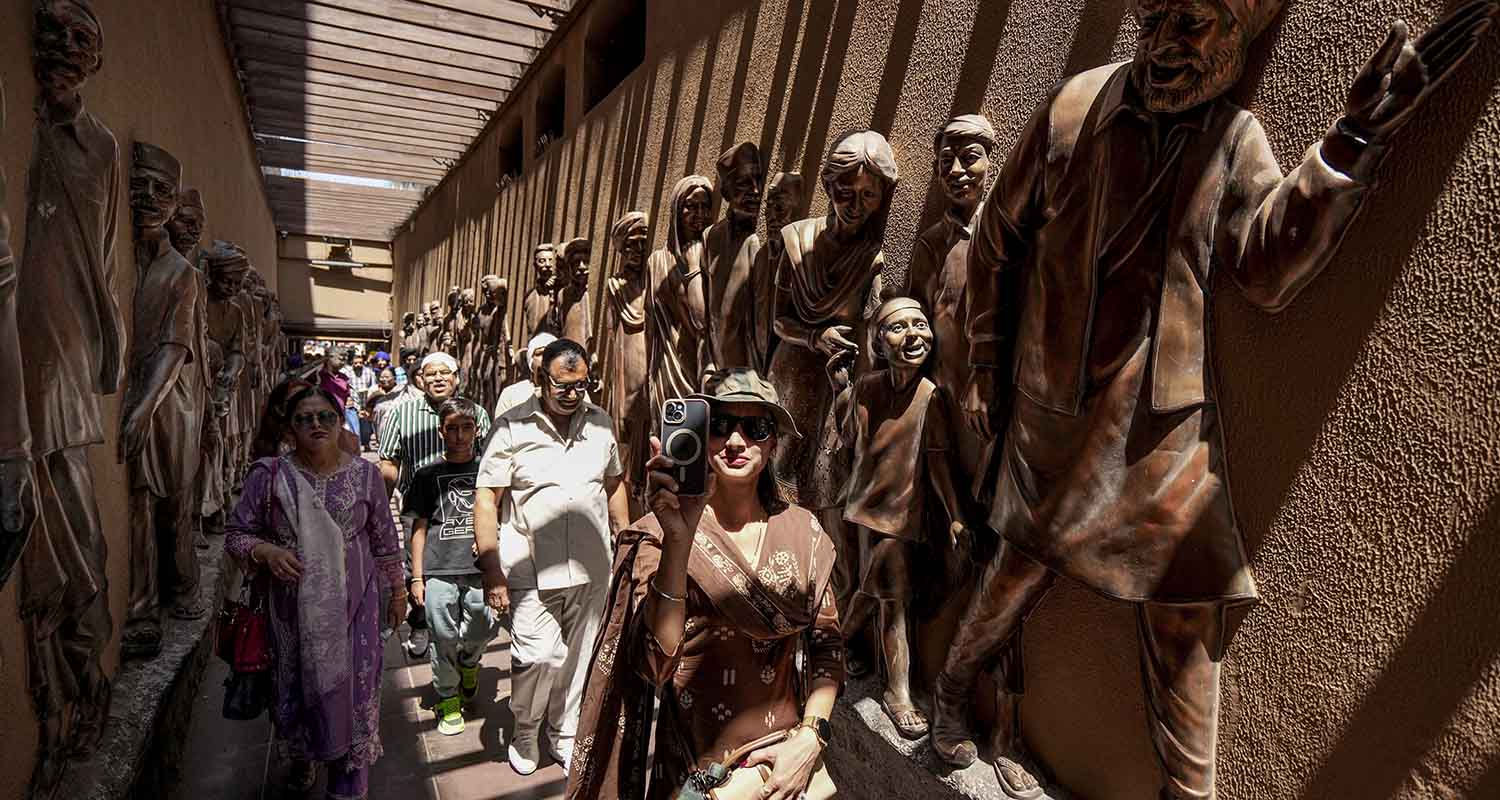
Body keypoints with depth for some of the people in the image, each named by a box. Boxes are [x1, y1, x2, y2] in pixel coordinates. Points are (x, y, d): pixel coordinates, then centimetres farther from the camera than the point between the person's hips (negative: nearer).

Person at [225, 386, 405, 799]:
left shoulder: (364, 473, -3)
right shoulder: (269, 474, -6)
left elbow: (384, 540, 5)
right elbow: (237, 534, 1)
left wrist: (397, 590, 10)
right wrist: (267, 552, -20)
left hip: (353, 605, 0)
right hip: (292, 606, 1)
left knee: (354, 688, 4)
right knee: (295, 687, 16)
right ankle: (302, 758, 47)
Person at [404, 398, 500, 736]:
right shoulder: (428, 475, 6)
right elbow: (420, 528, 7)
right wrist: (417, 577, 5)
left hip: (480, 569, 1)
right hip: (439, 569, 0)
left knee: (483, 629, 0)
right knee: (443, 637, 4)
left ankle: (468, 660, 36)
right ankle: (448, 697, 26)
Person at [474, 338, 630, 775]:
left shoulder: (601, 422, 4)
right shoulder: (512, 427, -8)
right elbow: (486, 499, -8)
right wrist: (492, 571, -11)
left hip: (591, 570, 4)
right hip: (532, 571, -4)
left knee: (577, 659, 14)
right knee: (539, 656, -7)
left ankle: (564, 732, 38)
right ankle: (524, 733, 24)